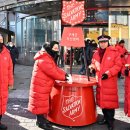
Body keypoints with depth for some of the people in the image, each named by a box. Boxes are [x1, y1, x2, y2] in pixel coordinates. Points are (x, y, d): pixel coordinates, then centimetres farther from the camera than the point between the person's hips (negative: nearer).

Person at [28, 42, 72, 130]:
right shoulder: (43, 59, -23)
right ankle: (41, 122, 11)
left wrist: (65, 74, -3)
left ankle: (41, 119, 29)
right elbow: (52, 72, -25)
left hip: (44, 85, 10)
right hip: (40, 85, -10)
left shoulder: (48, 57, 12)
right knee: (40, 103, 1)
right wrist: (65, 77, -18)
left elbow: (56, 68, 10)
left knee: (43, 103, 17)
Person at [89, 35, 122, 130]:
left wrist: (108, 73, -17)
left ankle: (110, 120, 8)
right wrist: (92, 67, -3)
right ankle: (106, 117, 29)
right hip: (100, 81, 6)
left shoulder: (114, 52, -7)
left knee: (110, 100, -3)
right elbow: (94, 63, 20)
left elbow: (118, 65, -10)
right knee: (102, 99, 13)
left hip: (110, 81, -6)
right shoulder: (96, 53, 10)